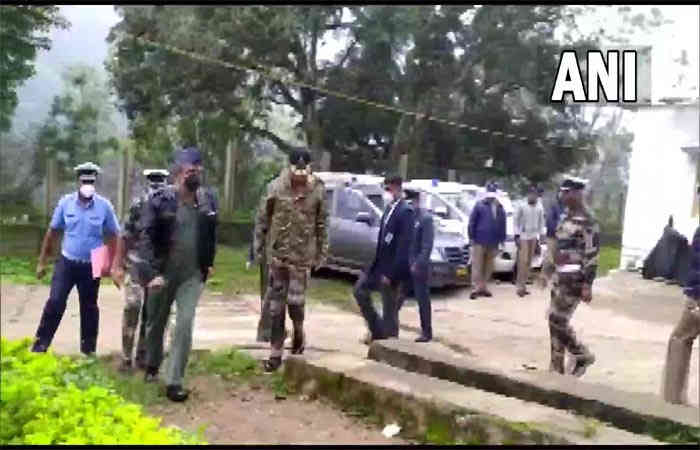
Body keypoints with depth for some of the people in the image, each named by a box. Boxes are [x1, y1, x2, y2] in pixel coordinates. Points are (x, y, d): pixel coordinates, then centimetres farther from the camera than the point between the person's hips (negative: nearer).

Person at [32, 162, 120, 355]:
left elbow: (112, 237, -1)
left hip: (91, 266, 0)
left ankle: (88, 349, 24)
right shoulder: (65, 202, -4)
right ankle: (40, 344, 8)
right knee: (55, 302, -5)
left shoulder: (105, 206, -8)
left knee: (89, 308, 11)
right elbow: (52, 232, 3)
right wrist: (42, 262, 4)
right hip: (66, 262, 0)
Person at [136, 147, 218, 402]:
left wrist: (208, 263, 15)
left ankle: (174, 381, 0)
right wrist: (151, 272, -25)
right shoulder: (159, 199, -12)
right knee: (156, 323, 15)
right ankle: (152, 366, 41)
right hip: (162, 273, -1)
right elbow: (145, 237, -16)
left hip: (192, 275, 2)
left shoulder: (208, 200, -1)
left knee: (185, 325, -8)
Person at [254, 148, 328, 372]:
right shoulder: (276, 187, -7)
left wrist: (321, 253, 4)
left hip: (302, 255, -1)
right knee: (275, 305, 6)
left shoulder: (318, 191, -5)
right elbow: (262, 219, 1)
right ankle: (275, 353, 16)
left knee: (295, 300, -6)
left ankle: (299, 333, 26)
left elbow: (322, 224, 3)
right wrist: (259, 248, 1)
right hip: (277, 253, 1)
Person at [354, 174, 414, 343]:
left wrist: (391, 273, -24)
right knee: (360, 290, 15)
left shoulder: (405, 211, -19)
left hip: (391, 268, -9)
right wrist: (375, 264, 14)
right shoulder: (389, 209, 10)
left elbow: (404, 246, -23)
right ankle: (377, 330, 24)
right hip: (379, 264, 9)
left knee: (389, 310, 1)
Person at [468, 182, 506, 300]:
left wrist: (502, 239, 10)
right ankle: (476, 288, -2)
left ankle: (483, 287, 18)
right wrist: (472, 237, -7)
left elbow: (502, 225, 15)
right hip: (480, 241, -5)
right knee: (477, 265, -5)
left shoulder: (500, 208, 11)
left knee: (489, 266, 9)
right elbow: (472, 222, -3)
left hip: (493, 242, 5)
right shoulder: (480, 205, -2)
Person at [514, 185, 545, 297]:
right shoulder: (522, 207, -7)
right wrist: (517, 235, -8)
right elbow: (516, 221, -3)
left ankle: (523, 285, 14)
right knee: (523, 261, -11)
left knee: (529, 262, 7)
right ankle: (520, 287, -9)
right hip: (523, 237, -4)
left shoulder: (539, 208, 4)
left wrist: (538, 237, 8)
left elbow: (541, 223, 12)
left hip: (533, 237, 5)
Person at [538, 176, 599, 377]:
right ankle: (556, 367, 19)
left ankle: (583, 356, 11)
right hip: (560, 276, 9)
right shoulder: (565, 216, 13)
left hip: (574, 278, -9)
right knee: (555, 321, 10)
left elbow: (592, 255, -18)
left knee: (557, 320, -9)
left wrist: (587, 285, -20)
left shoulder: (587, 221, -15)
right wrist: (547, 271, 21)